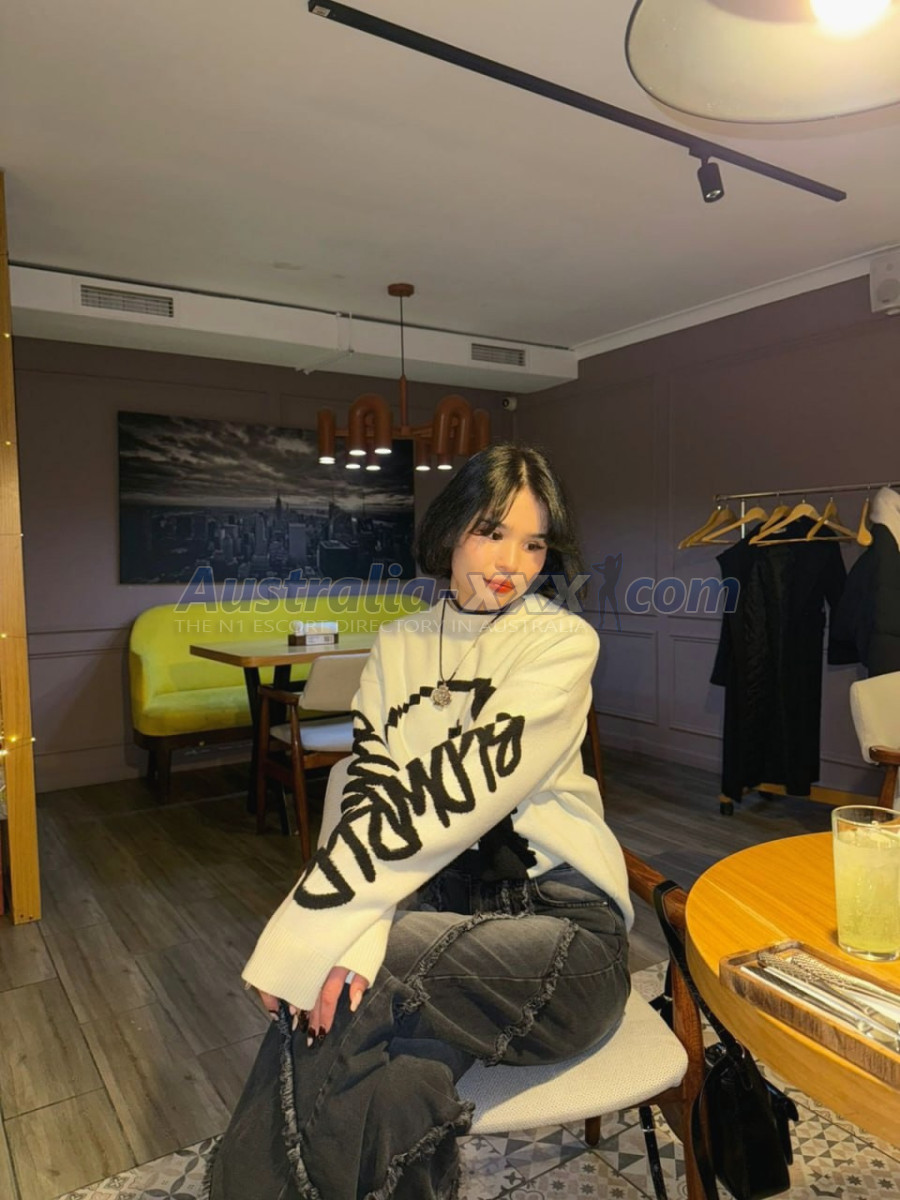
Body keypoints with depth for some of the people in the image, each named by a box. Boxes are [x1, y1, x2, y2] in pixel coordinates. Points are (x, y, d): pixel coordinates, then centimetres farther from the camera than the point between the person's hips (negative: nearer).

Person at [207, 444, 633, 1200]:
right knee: (397, 1089, -29)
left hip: (557, 920, -3)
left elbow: (455, 792, -19)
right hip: (441, 910, 3)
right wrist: (356, 935, -25)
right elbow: (365, 790, -6)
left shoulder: (562, 643, -7)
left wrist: (304, 938, -21)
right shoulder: (400, 644, 7)